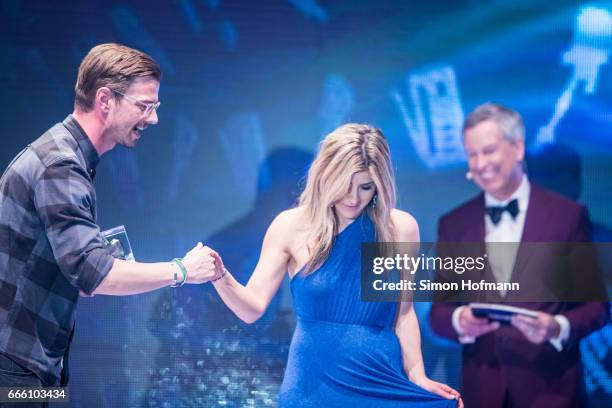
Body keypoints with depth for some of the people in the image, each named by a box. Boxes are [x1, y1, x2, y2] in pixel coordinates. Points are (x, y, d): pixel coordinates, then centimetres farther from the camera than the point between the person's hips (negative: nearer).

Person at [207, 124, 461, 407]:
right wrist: (220, 277, -25)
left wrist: (417, 376, 2)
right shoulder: (291, 226, -6)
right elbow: (252, 308, -7)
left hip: (383, 380, 1)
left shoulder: (400, 228, -2)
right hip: (314, 384, -1)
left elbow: (403, 311, 7)